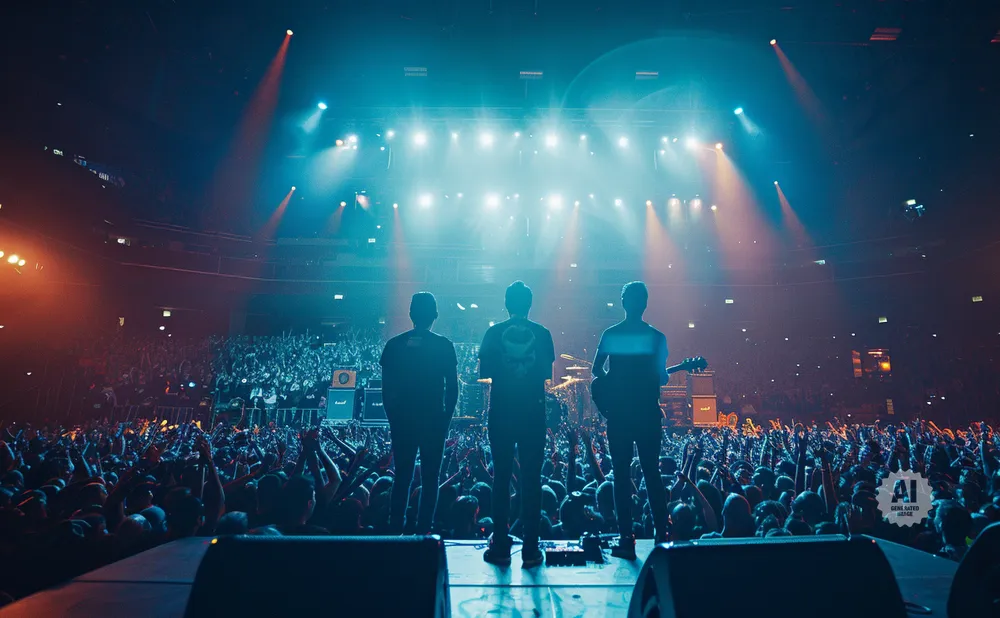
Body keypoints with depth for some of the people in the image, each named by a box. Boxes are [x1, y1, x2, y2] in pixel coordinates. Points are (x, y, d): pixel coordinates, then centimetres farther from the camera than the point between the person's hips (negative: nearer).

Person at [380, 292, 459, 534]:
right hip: (434, 420, -2)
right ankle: (423, 530, 9)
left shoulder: (394, 345, 1)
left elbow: (386, 389, 2)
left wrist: (393, 418, 11)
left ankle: (396, 528, 14)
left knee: (402, 477, 12)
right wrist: (446, 419, 6)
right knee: (430, 479, 7)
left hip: (402, 420, 2)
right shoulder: (444, 345, -4)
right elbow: (452, 388, -4)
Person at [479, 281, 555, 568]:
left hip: (501, 412, 0)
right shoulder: (542, 333, 0)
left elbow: (483, 372, 1)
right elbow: (547, 373, 4)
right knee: (531, 478, 6)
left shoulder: (494, 332, -2)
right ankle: (530, 549, 10)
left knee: (502, 477, 8)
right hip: (533, 412, 0)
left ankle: (501, 547, 12)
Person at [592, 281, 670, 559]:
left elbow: (597, 369, 2)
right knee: (652, 474, 11)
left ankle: (627, 539, 6)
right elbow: (662, 377, -1)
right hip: (647, 414, 1)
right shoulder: (656, 336, -1)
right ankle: (661, 535, 14)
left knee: (621, 475, 5)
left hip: (618, 414, 0)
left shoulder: (611, 334, 0)